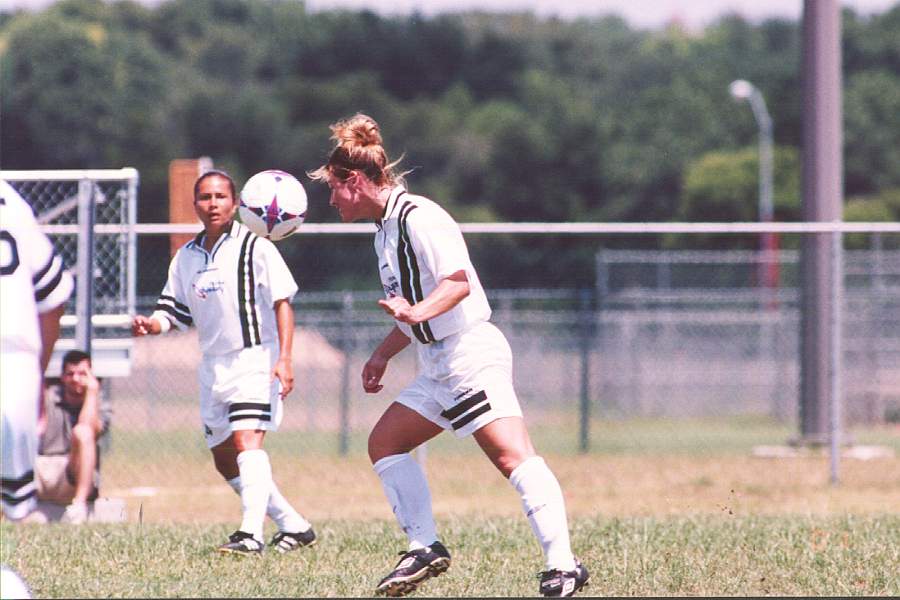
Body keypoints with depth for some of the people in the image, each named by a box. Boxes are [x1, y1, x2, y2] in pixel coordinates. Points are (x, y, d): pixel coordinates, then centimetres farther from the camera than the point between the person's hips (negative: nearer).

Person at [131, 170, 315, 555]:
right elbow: (174, 311, 15)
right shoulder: (186, 257, 11)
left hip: (254, 359, -7)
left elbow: (282, 302, -9)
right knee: (225, 461, 9)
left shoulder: (255, 247, -6)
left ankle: (251, 534, -35)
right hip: (213, 366, 7)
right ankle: (294, 526, 20)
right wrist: (150, 324, -8)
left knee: (247, 441, -24)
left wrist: (284, 359, -18)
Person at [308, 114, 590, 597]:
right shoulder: (386, 230, 19)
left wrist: (418, 311, -40)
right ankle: (425, 548, 11)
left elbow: (458, 281, -26)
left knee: (511, 456, -20)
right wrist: (382, 355, 32)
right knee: (384, 442, 11)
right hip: (439, 367, 11)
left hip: (471, 354, -11)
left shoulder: (418, 218, -12)